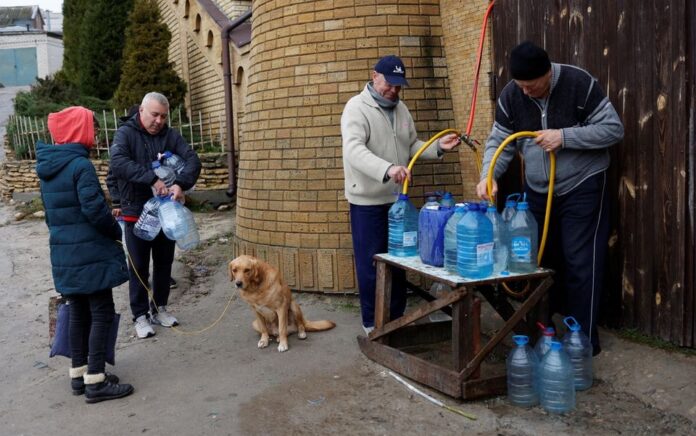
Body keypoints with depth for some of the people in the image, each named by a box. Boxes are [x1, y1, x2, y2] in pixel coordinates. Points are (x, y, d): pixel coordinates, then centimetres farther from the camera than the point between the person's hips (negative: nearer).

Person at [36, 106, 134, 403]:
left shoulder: (47, 166, 11)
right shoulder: (80, 165, -17)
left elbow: (50, 211, 17)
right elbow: (94, 208, -21)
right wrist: (116, 230, -5)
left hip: (63, 254, 9)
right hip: (90, 254, -8)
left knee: (79, 312, 16)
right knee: (101, 313, -1)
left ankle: (79, 374, 25)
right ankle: (95, 381, 2)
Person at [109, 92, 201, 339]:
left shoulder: (171, 136, 2)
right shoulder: (126, 133, -7)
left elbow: (192, 160, -10)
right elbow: (118, 162, -25)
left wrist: (181, 183, -29)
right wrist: (152, 178, -35)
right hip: (136, 212, -3)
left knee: (164, 263, 13)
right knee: (138, 267, 5)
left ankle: (159, 308, 29)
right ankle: (140, 316, 16)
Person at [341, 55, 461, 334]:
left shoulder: (401, 109, 10)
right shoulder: (357, 107, -13)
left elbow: (411, 147, 17)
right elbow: (353, 150, -28)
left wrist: (438, 146, -3)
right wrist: (387, 169, -43)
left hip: (398, 199, 7)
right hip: (368, 201, -7)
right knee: (371, 264, 1)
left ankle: (397, 318, 28)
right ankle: (372, 323, 15)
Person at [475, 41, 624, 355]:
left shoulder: (579, 83, -15)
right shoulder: (510, 96, -4)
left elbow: (613, 128, -14)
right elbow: (499, 142, -2)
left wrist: (564, 136, -24)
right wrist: (488, 175, -21)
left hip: (582, 188, -4)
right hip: (537, 191, 5)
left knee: (580, 264, -5)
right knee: (541, 260, 10)